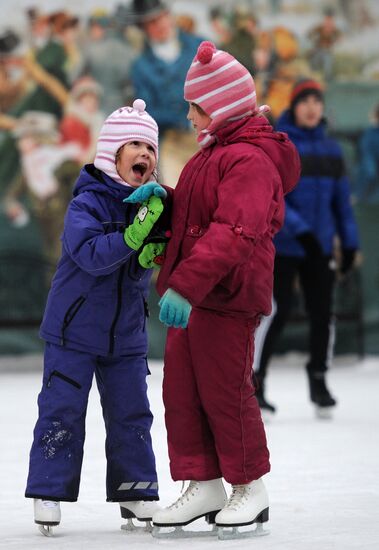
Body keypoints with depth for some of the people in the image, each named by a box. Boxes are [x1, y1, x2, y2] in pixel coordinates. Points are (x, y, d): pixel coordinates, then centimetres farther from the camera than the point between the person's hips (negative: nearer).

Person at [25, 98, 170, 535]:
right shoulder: (87, 203, -16)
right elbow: (91, 254, -29)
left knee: (131, 412, 7)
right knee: (62, 411, -1)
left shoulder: (152, 203, 0)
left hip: (127, 332, 5)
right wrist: (134, 234, -37)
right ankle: (48, 491, 8)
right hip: (74, 328, -5)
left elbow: (142, 269, -1)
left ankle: (135, 491, 16)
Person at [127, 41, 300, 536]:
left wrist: (187, 285, -37)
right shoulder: (215, 151, 17)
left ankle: (252, 491, 14)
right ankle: (204, 487, 18)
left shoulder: (251, 160, -18)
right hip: (191, 295, 10)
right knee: (181, 392, 9)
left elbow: (235, 233, -29)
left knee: (224, 392, -1)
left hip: (228, 296, -10)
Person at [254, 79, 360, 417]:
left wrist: (349, 242, 11)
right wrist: (299, 230, -25)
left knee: (322, 314, 8)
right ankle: (254, 383, 6)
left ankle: (318, 380, 25)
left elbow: (341, 198, 14)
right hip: (282, 246, -5)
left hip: (320, 249, 5)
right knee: (275, 313, -7)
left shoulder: (331, 149, 9)